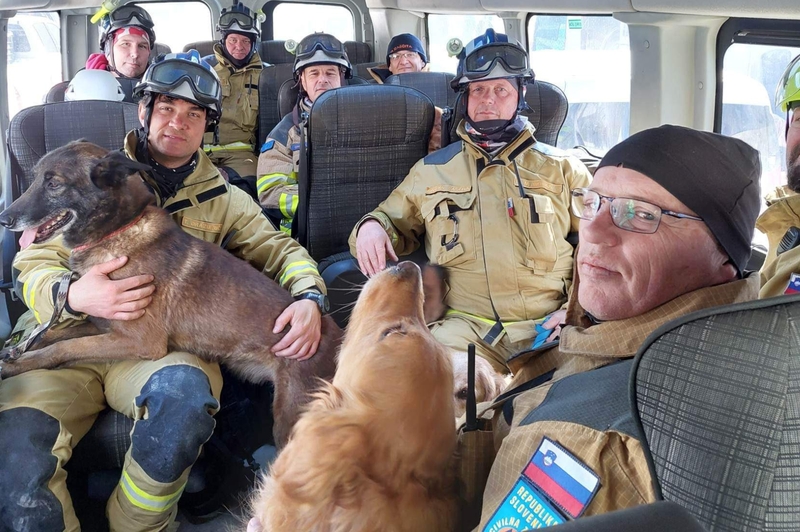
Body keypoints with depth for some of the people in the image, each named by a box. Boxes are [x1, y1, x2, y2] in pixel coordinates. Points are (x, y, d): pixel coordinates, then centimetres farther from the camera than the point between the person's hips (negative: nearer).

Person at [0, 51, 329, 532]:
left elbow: (280, 250, 18)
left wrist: (309, 298, -6)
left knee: (184, 394, -37)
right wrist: (73, 295, -13)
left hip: (161, 344, 1)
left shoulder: (223, 198, 22)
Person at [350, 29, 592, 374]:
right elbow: (393, 222, 29)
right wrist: (371, 227, 3)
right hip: (463, 325, 1)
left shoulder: (562, 169, 17)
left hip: (547, 327, 0)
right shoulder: (431, 170, 21)